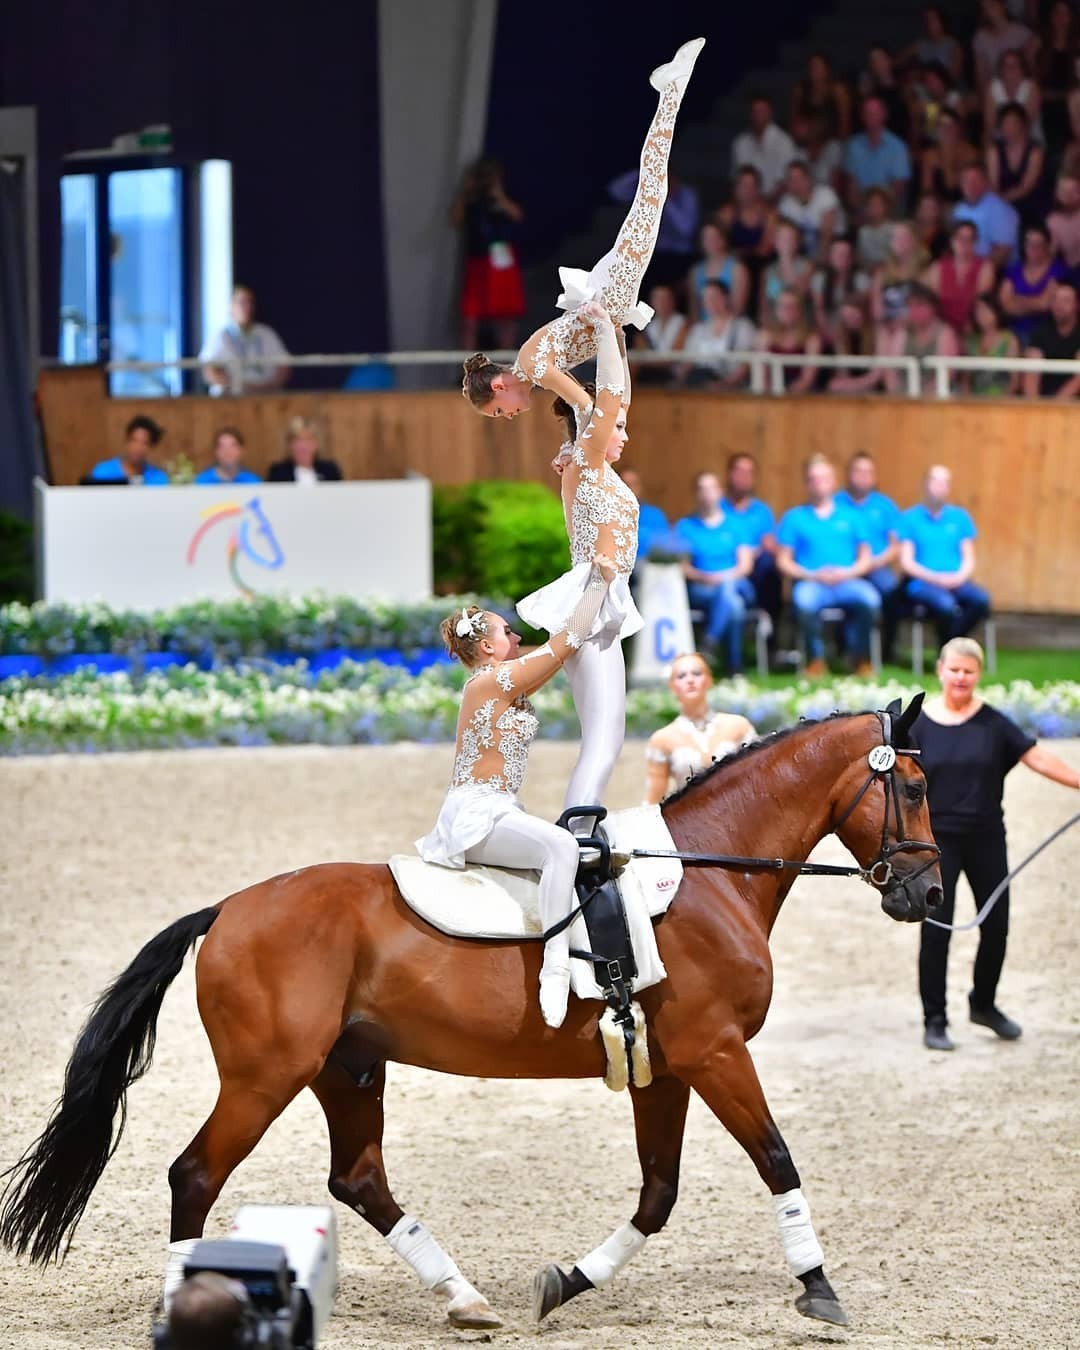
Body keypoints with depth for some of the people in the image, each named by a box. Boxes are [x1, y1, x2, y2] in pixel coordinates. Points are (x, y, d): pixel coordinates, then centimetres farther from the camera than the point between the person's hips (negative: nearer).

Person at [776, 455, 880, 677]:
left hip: (847, 581, 1)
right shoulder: (794, 517, 13)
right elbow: (783, 561, 7)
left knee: (870, 598, -34)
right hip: (811, 582, -1)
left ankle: (861, 659, -13)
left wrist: (848, 573, -7)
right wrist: (812, 575, -9)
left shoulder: (850, 517, 18)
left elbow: (865, 557, 15)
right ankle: (815, 660, -20)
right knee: (804, 600, -39)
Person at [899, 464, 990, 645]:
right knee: (945, 604, -37)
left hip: (956, 582, 4)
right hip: (923, 583, -4)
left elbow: (969, 560, 13)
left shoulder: (960, 517, 15)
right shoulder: (910, 518, 5)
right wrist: (936, 578, -13)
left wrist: (960, 577, -9)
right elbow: (906, 563, -1)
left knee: (981, 600, -29)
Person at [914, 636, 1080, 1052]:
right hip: (937, 841, -2)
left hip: (985, 839, 2)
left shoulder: (993, 724, 1)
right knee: (936, 929, -3)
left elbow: (1037, 758, -2)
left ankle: (983, 1004, 31)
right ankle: (934, 1021, 7)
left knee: (996, 924, 8)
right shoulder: (921, 725, -3)